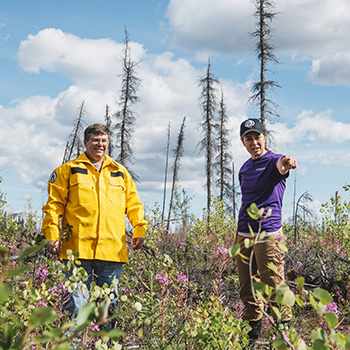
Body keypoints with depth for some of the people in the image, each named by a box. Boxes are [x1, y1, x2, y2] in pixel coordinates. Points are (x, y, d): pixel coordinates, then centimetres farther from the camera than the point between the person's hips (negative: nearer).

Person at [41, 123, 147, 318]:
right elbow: (54, 204, 6)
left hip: (113, 249, 3)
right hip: (78, 248, -3)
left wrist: (140, 229, 5)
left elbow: (134, 204, 20)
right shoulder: (69, 170, 10)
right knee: (78, 302, -6)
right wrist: (53, 235, -4)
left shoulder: (120, 172, 19)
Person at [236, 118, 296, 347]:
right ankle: (253, 331, 23)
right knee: (247, 287, 11)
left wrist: (287, 163, -57)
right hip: (243, 234, 7)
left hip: (268, 234, -7)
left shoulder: (273, 161, -6)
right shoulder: (245, 169, 14)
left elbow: (281, 165, -33)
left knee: (273, 286, -4)